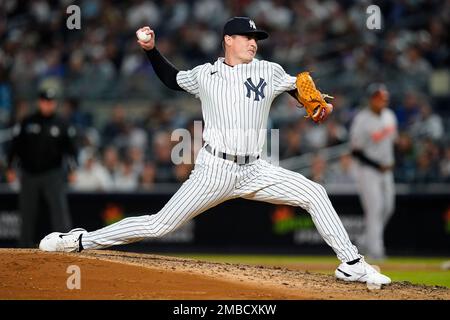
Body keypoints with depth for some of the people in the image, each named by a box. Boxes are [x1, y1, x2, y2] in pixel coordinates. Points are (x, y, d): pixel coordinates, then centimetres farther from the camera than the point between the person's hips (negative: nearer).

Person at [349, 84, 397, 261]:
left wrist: (390, 162, 3)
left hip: (385, 169, 8)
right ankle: (375, 249, -7)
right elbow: (356, 151, -16)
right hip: (368, 170, -8)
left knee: (387, 207, 11)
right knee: (374, 208, -10)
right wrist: (379, 166, -17)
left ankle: (369, 239, 28)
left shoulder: (389, 115, 5)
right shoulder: (361, 121, -18)